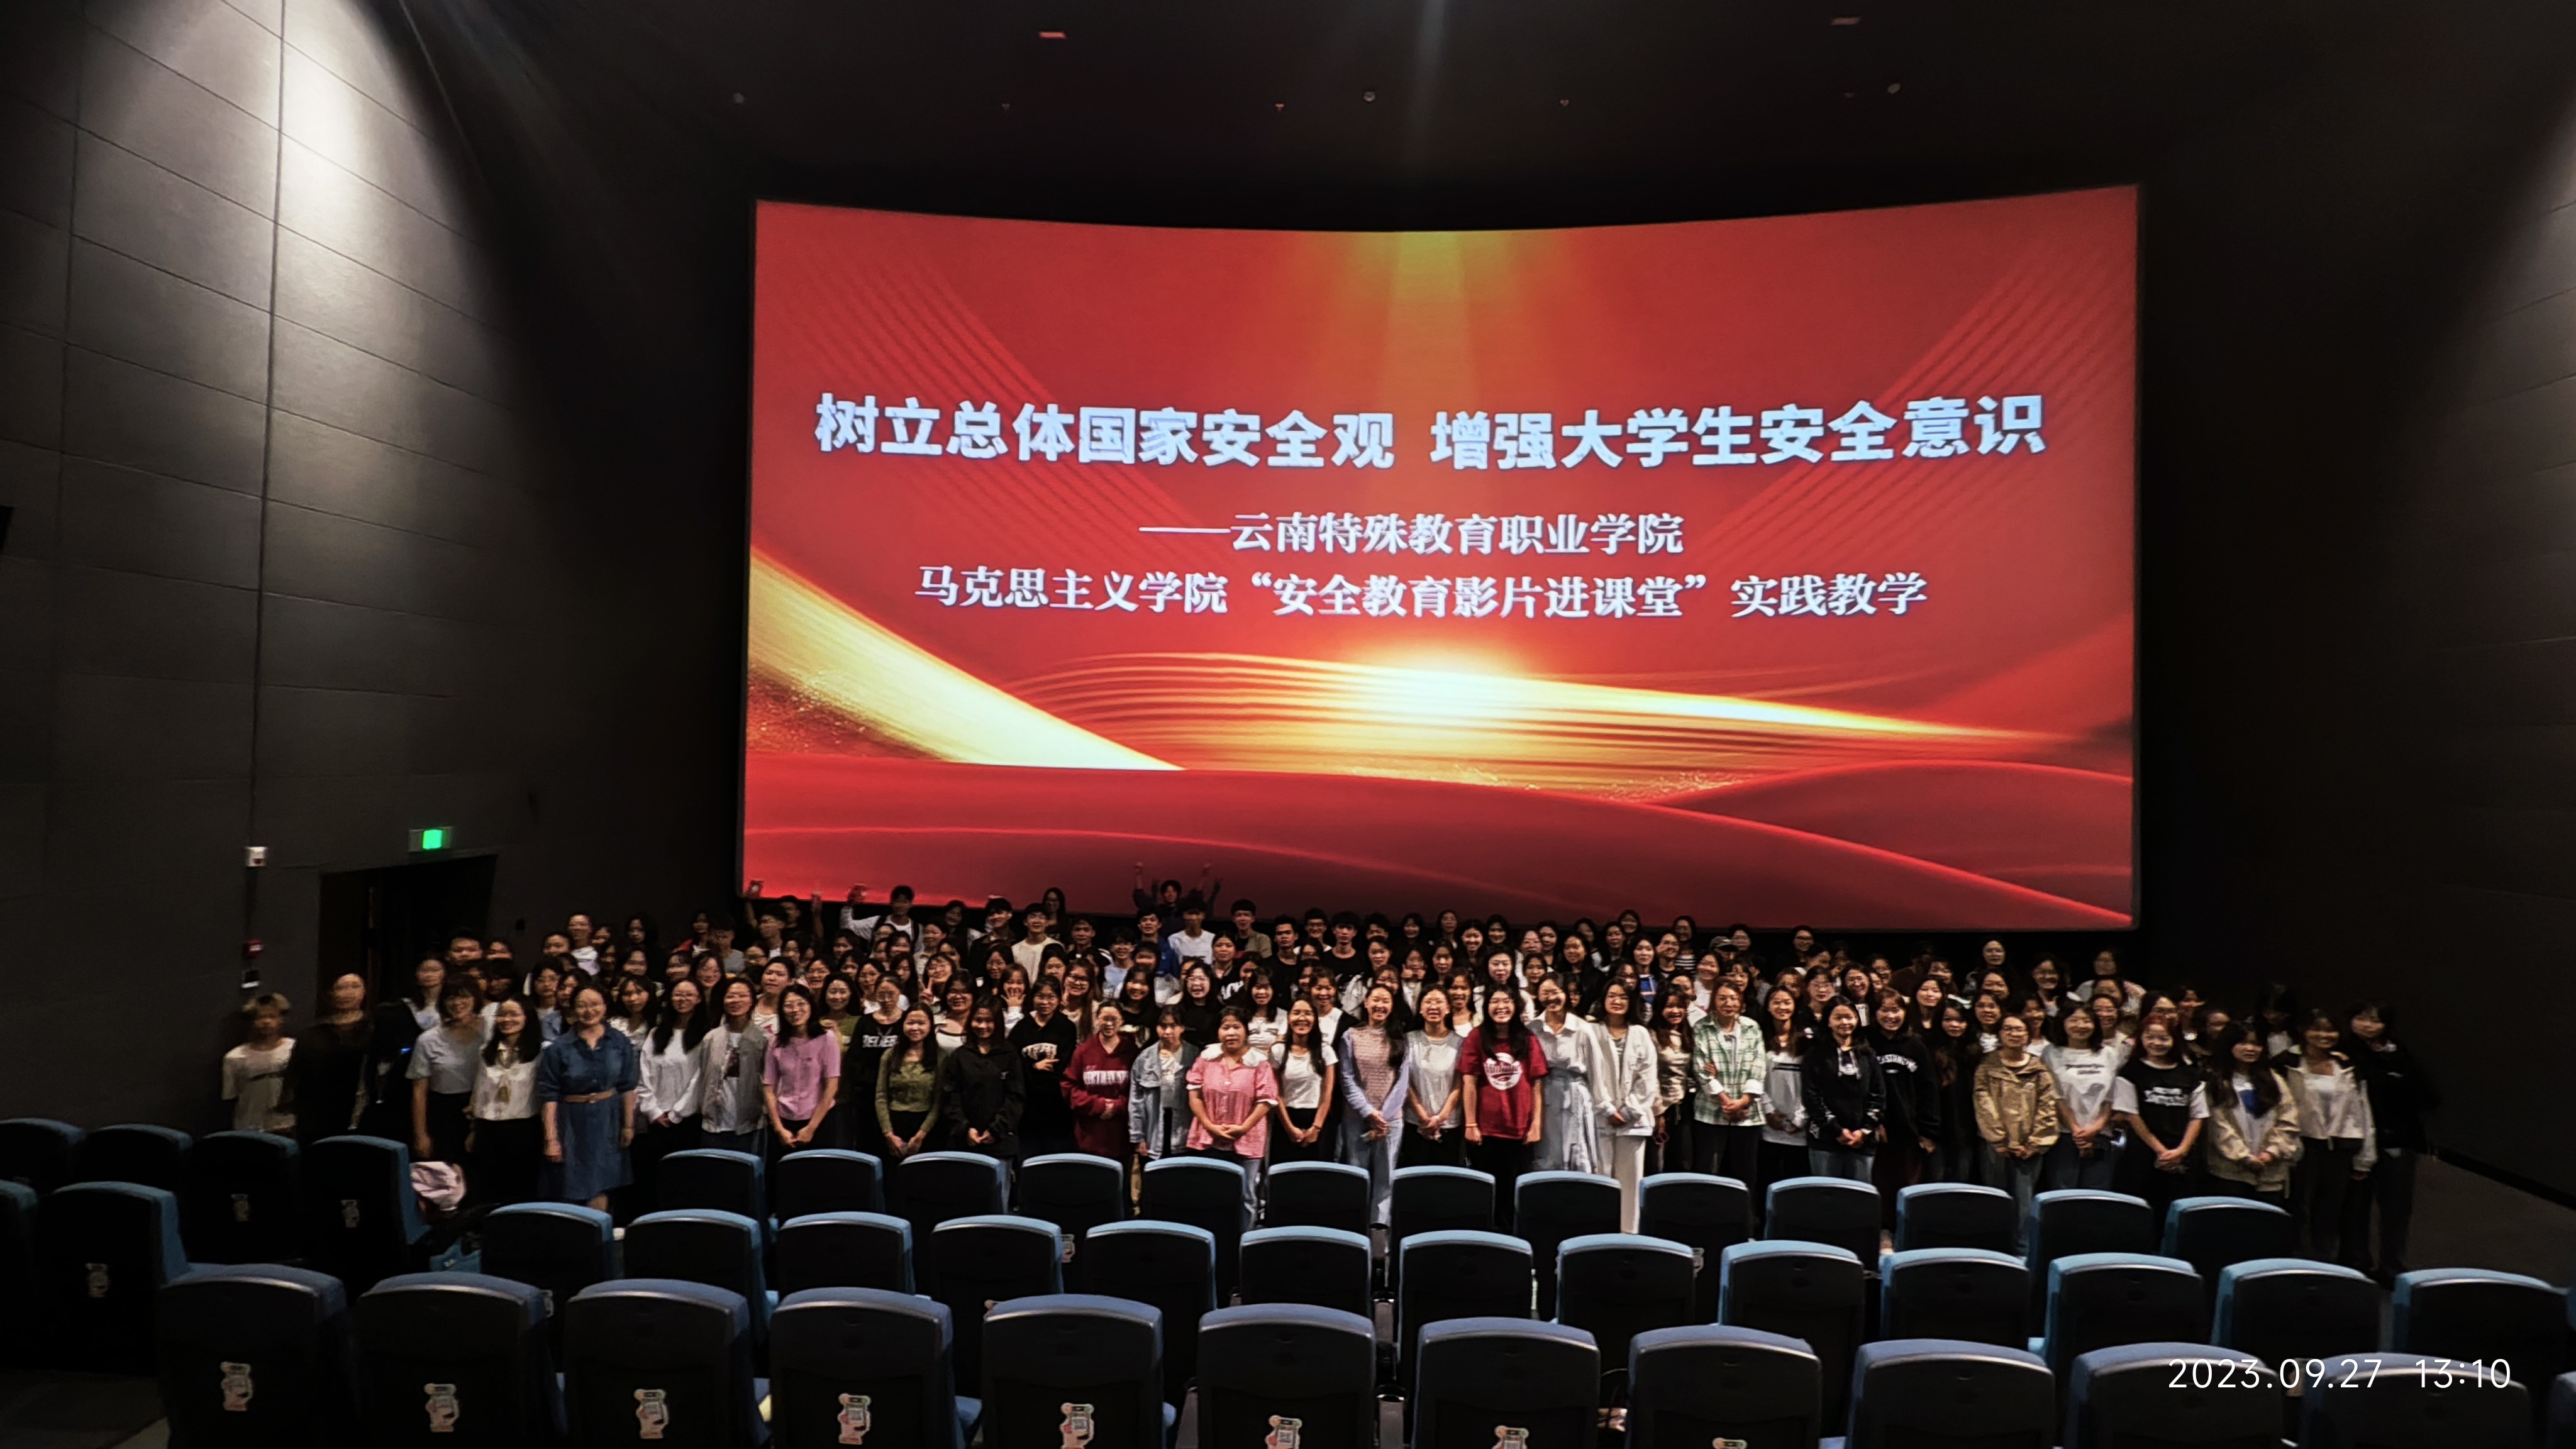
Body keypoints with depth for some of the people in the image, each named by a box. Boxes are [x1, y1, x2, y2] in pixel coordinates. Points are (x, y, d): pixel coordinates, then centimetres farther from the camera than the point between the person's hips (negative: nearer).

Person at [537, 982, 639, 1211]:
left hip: (607, 1121, 1)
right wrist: (551, 1139, -12)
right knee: (571, 1191, 7)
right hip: (573, 1122, -1)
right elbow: (549, 1096, -8)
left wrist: (629, 1124, 5)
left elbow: (627, 1087, 5)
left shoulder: (620, 1042, -1)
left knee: (599, 1190, 6)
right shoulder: (559, 1048, -7)